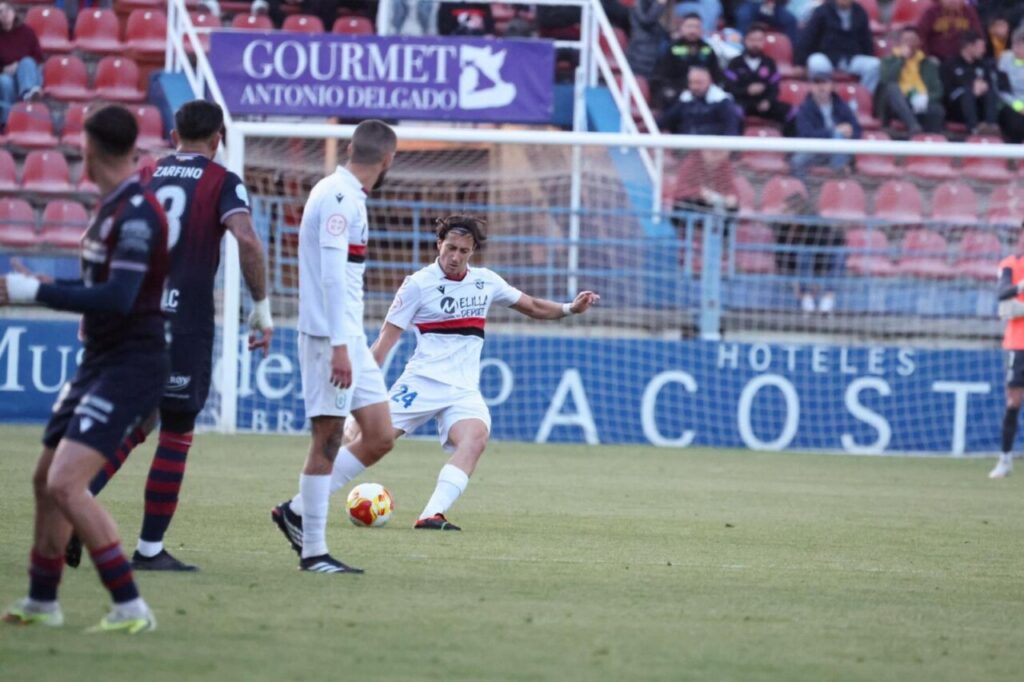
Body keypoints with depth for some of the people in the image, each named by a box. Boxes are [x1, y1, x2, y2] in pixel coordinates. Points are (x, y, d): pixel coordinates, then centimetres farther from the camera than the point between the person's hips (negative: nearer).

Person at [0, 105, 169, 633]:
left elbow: (117, 298, -27)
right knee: (47, 480, 16)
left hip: (131, 366, -10)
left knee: (66, 485, -20)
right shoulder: (111, 208, 12)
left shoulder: (136, 214, -18)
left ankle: (130, 608, -17)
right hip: (100, 361, 10)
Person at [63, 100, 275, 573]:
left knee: (131, 426, 15)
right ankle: (150, 549, 6)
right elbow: (247, 241, -16)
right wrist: (261, 307, -9)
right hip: (185, 321, -4)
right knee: (177, 432, 5)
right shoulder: (223, 183, 0)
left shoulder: (144, 177, 13)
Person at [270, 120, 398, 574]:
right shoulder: (339, 197, -13)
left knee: (380, 438, 7)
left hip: (349, 338, 10)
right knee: (328, 441, -6)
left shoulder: (347, 195, 17)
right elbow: (332, 276, -20)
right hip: (330, 336, -10)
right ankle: (313, 551, -1)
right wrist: (339, 346, -23)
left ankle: (297, 511, 15)